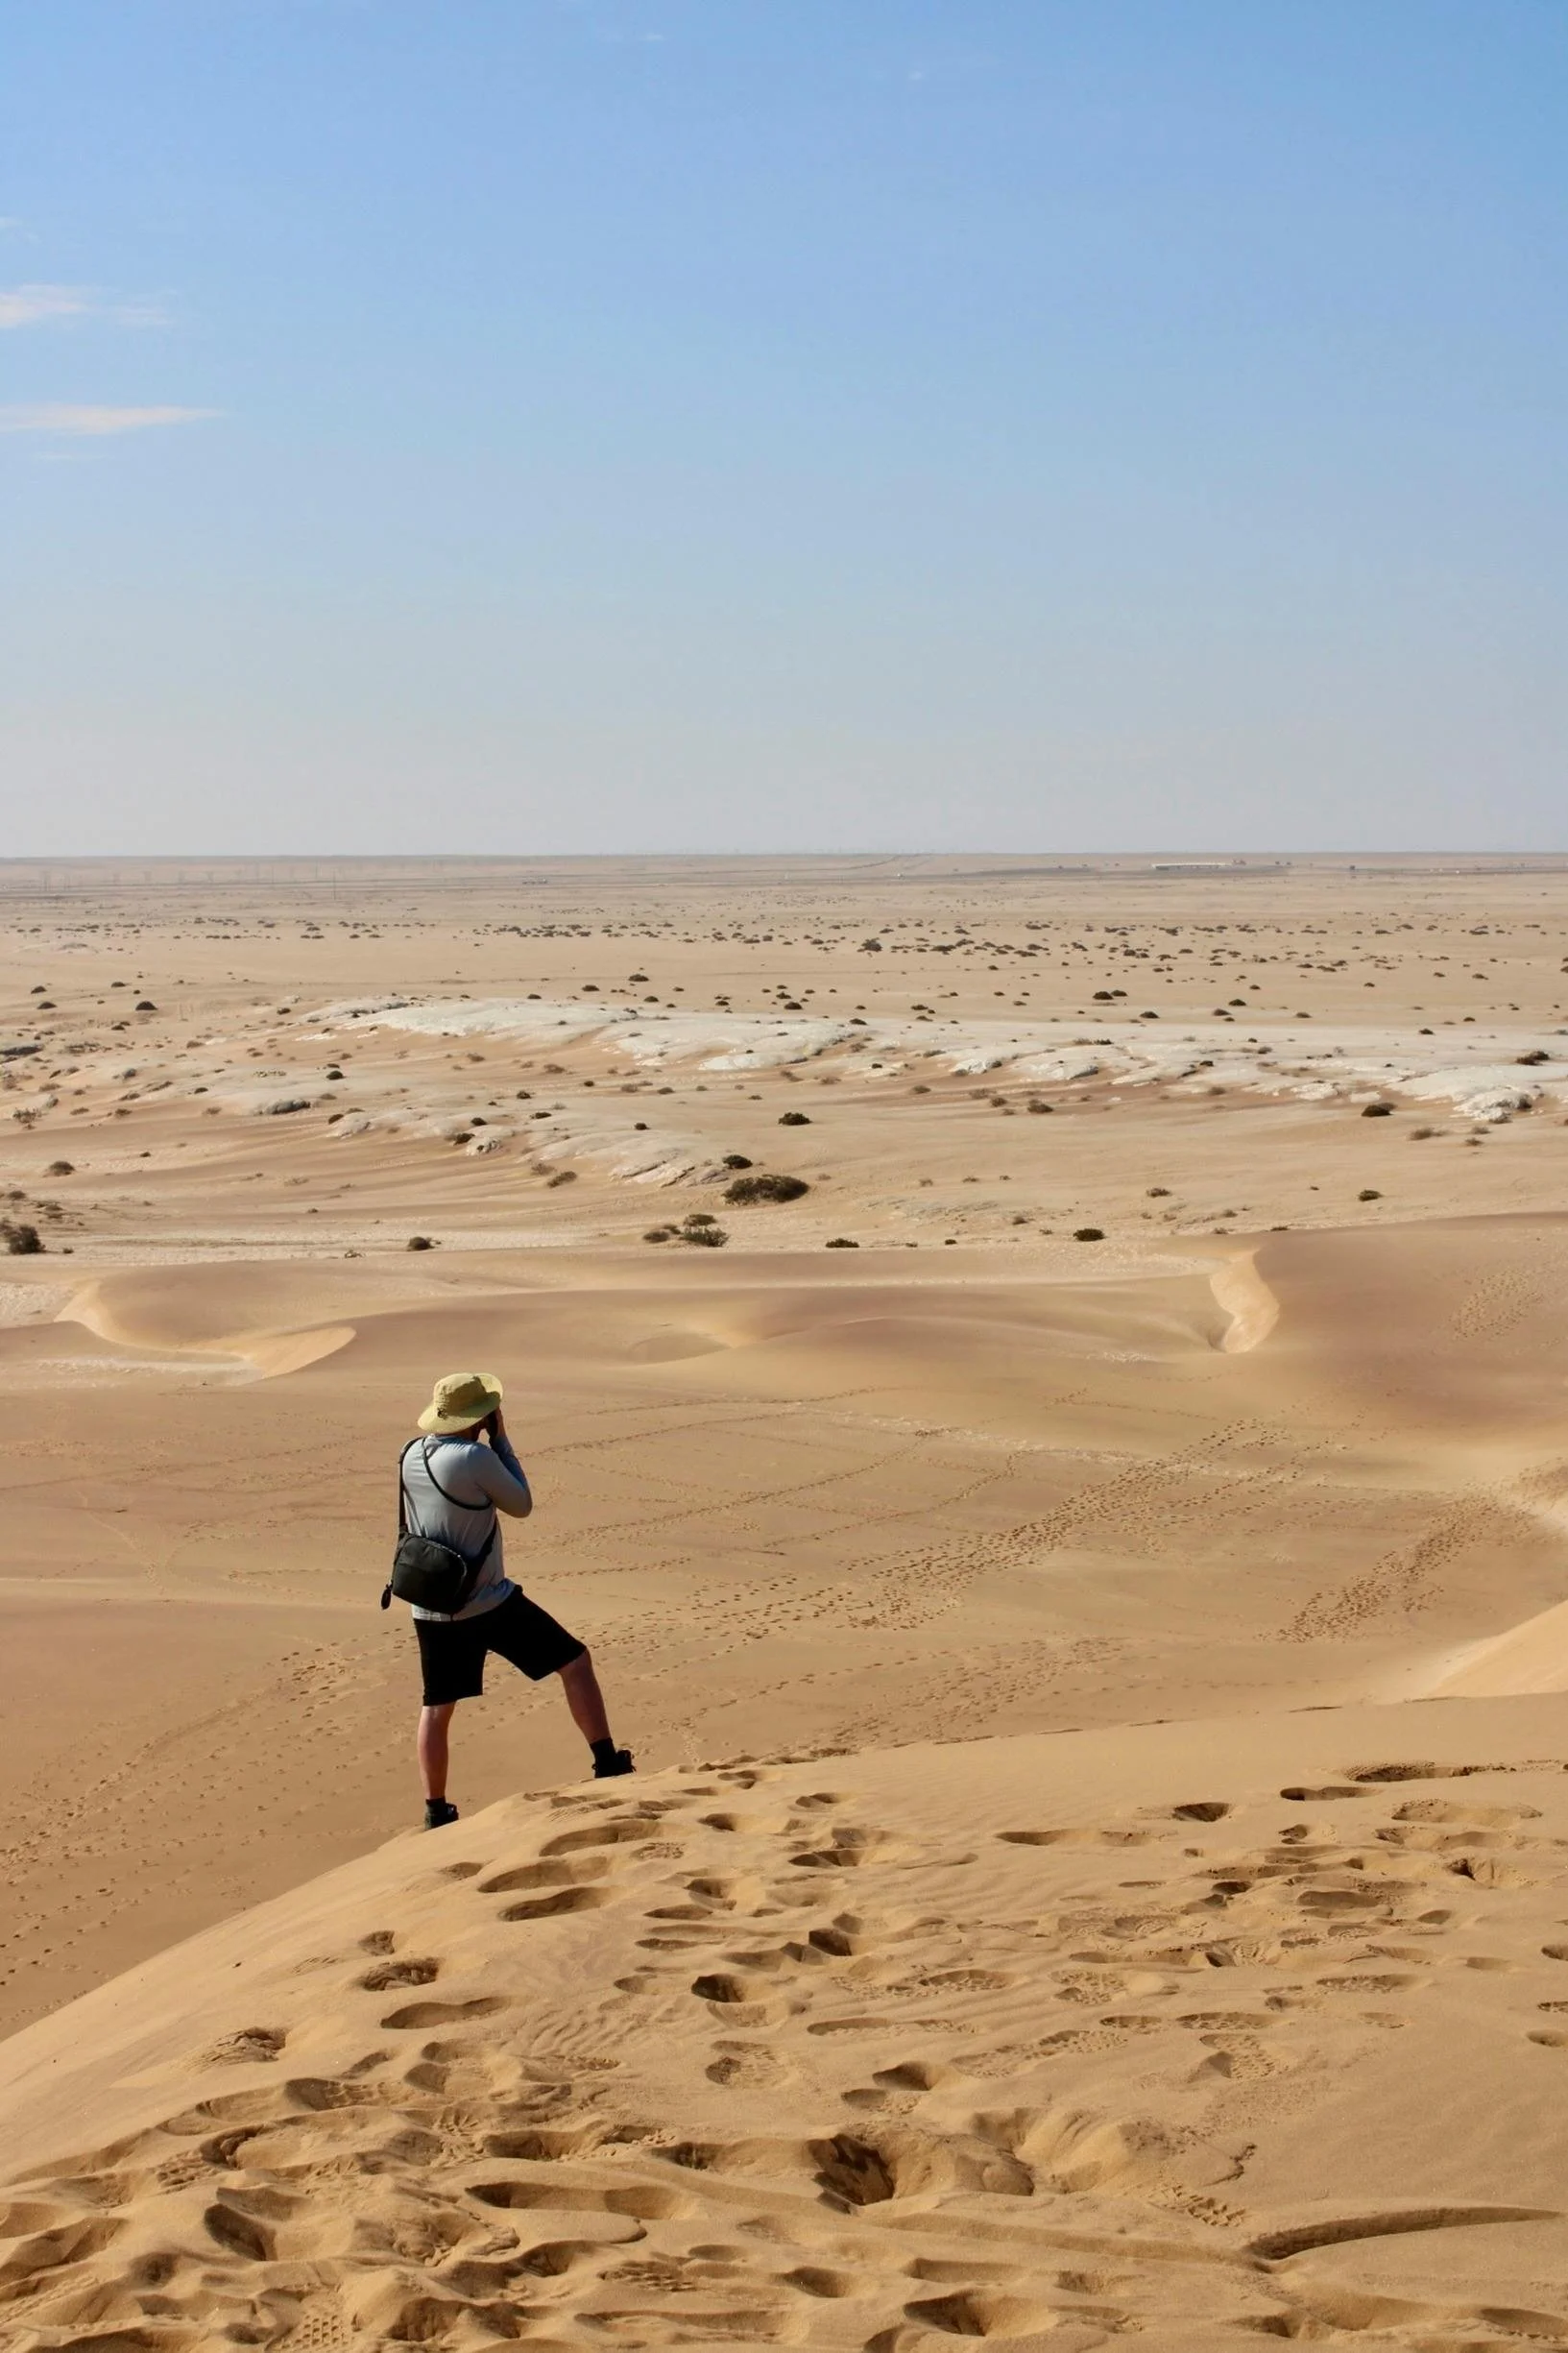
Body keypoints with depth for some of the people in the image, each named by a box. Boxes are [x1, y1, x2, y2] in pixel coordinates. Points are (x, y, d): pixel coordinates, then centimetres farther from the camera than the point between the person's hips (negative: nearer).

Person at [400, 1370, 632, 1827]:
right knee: (574, 1661, 8)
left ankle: (436, 1811, 16)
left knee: (436, 1708, 15)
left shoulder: (411, 1455, 1)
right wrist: (500, 1440, 0)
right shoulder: (475, 1458, -19)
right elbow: (521, 1505, -3)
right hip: (490, 1605, -6)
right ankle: (607, 1766, 8)